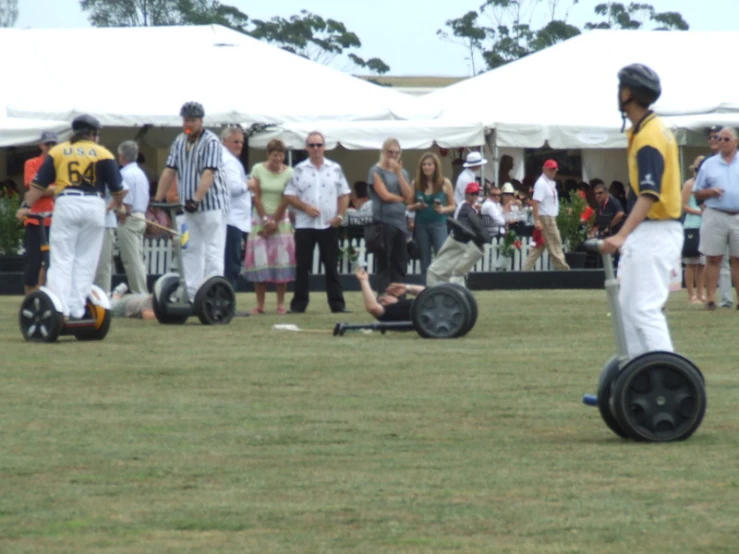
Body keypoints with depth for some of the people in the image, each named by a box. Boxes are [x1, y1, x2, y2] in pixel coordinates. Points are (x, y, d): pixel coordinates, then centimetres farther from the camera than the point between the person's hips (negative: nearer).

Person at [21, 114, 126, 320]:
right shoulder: (102, 153, 6)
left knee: (61, 260, -1)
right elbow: (116, 186, 6)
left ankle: (59, 309, -12)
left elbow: (39, 183, 5)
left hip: (66, 204, 0)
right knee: (85, 261, 7)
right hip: (94, 205, 0)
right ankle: (76, 310, 2)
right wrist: (119, 205, 23)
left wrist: (27, 206, 9)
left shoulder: (58, 151, 9)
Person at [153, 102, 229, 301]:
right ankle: (190, 296, 7)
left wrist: (196, 200, -31)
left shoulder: (211, 142, -10)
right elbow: (169, 172, 10)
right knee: (191, 251, 6)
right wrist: (157, 200, 2)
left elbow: (208, 174, -20)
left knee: (212, 252, -8)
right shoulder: (179, 142, 11)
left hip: (211, 205, -7)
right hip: (189, 206, 7)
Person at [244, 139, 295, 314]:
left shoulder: (288, 173, -2)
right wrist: (265, 220, -8)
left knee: (281, 260, -5)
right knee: (259, 260, -4)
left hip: (281, 219, 0)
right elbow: (256, 196, -3)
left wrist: (275, 221, -7)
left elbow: (286, 200, -3)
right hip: (261, 219, 0)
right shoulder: (258, 169, -2)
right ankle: (260, 304, -1)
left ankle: (281, 303, -1)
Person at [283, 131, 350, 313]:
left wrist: (340, 215, -5)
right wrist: (305, 207, -14)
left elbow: (344, 194, 8)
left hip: (329, 225, 1)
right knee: (303, 266, 1)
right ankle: (299, 304, 5)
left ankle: (337, 303, 6)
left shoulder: (335, 169, 6)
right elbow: (289, 195, 0)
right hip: (305, 225, -1)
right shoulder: (299, 170, 2)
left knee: (332, 266, 4)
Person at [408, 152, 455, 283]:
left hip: (439, 224, -2)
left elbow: (453, 206, 4)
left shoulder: (445, 183, -1)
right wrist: (416, 206, -13)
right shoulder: (415, 183, 3)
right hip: (421, 225, 2)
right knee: (425, 263, 6)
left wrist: (443, 209, -16)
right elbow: (409, 206, 9)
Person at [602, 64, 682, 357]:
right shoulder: (653, 128, 12)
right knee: (629, 306, 15)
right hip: (644, 233, 11)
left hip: (654, 233, -11)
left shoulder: (649, 136, -19)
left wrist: (623, 235, -39)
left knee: (644, 308, -15)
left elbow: (650, 194, -30)